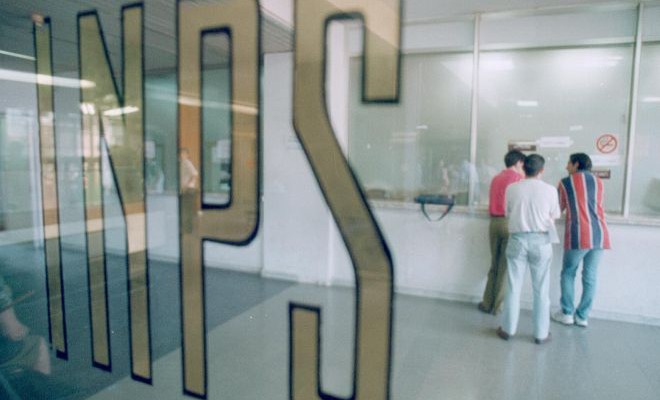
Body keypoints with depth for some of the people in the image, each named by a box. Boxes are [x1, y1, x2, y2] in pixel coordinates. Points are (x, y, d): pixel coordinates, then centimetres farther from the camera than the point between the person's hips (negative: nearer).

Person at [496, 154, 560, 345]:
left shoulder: (512, 188, -4)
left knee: (513, 287, 9)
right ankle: (541, 334, 17)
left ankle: (508, 329, 16)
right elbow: (554, 216, 4)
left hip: (517, 239, 1)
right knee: (541, 290, 9)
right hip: (541, 240, 0)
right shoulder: (550, 190, -5)